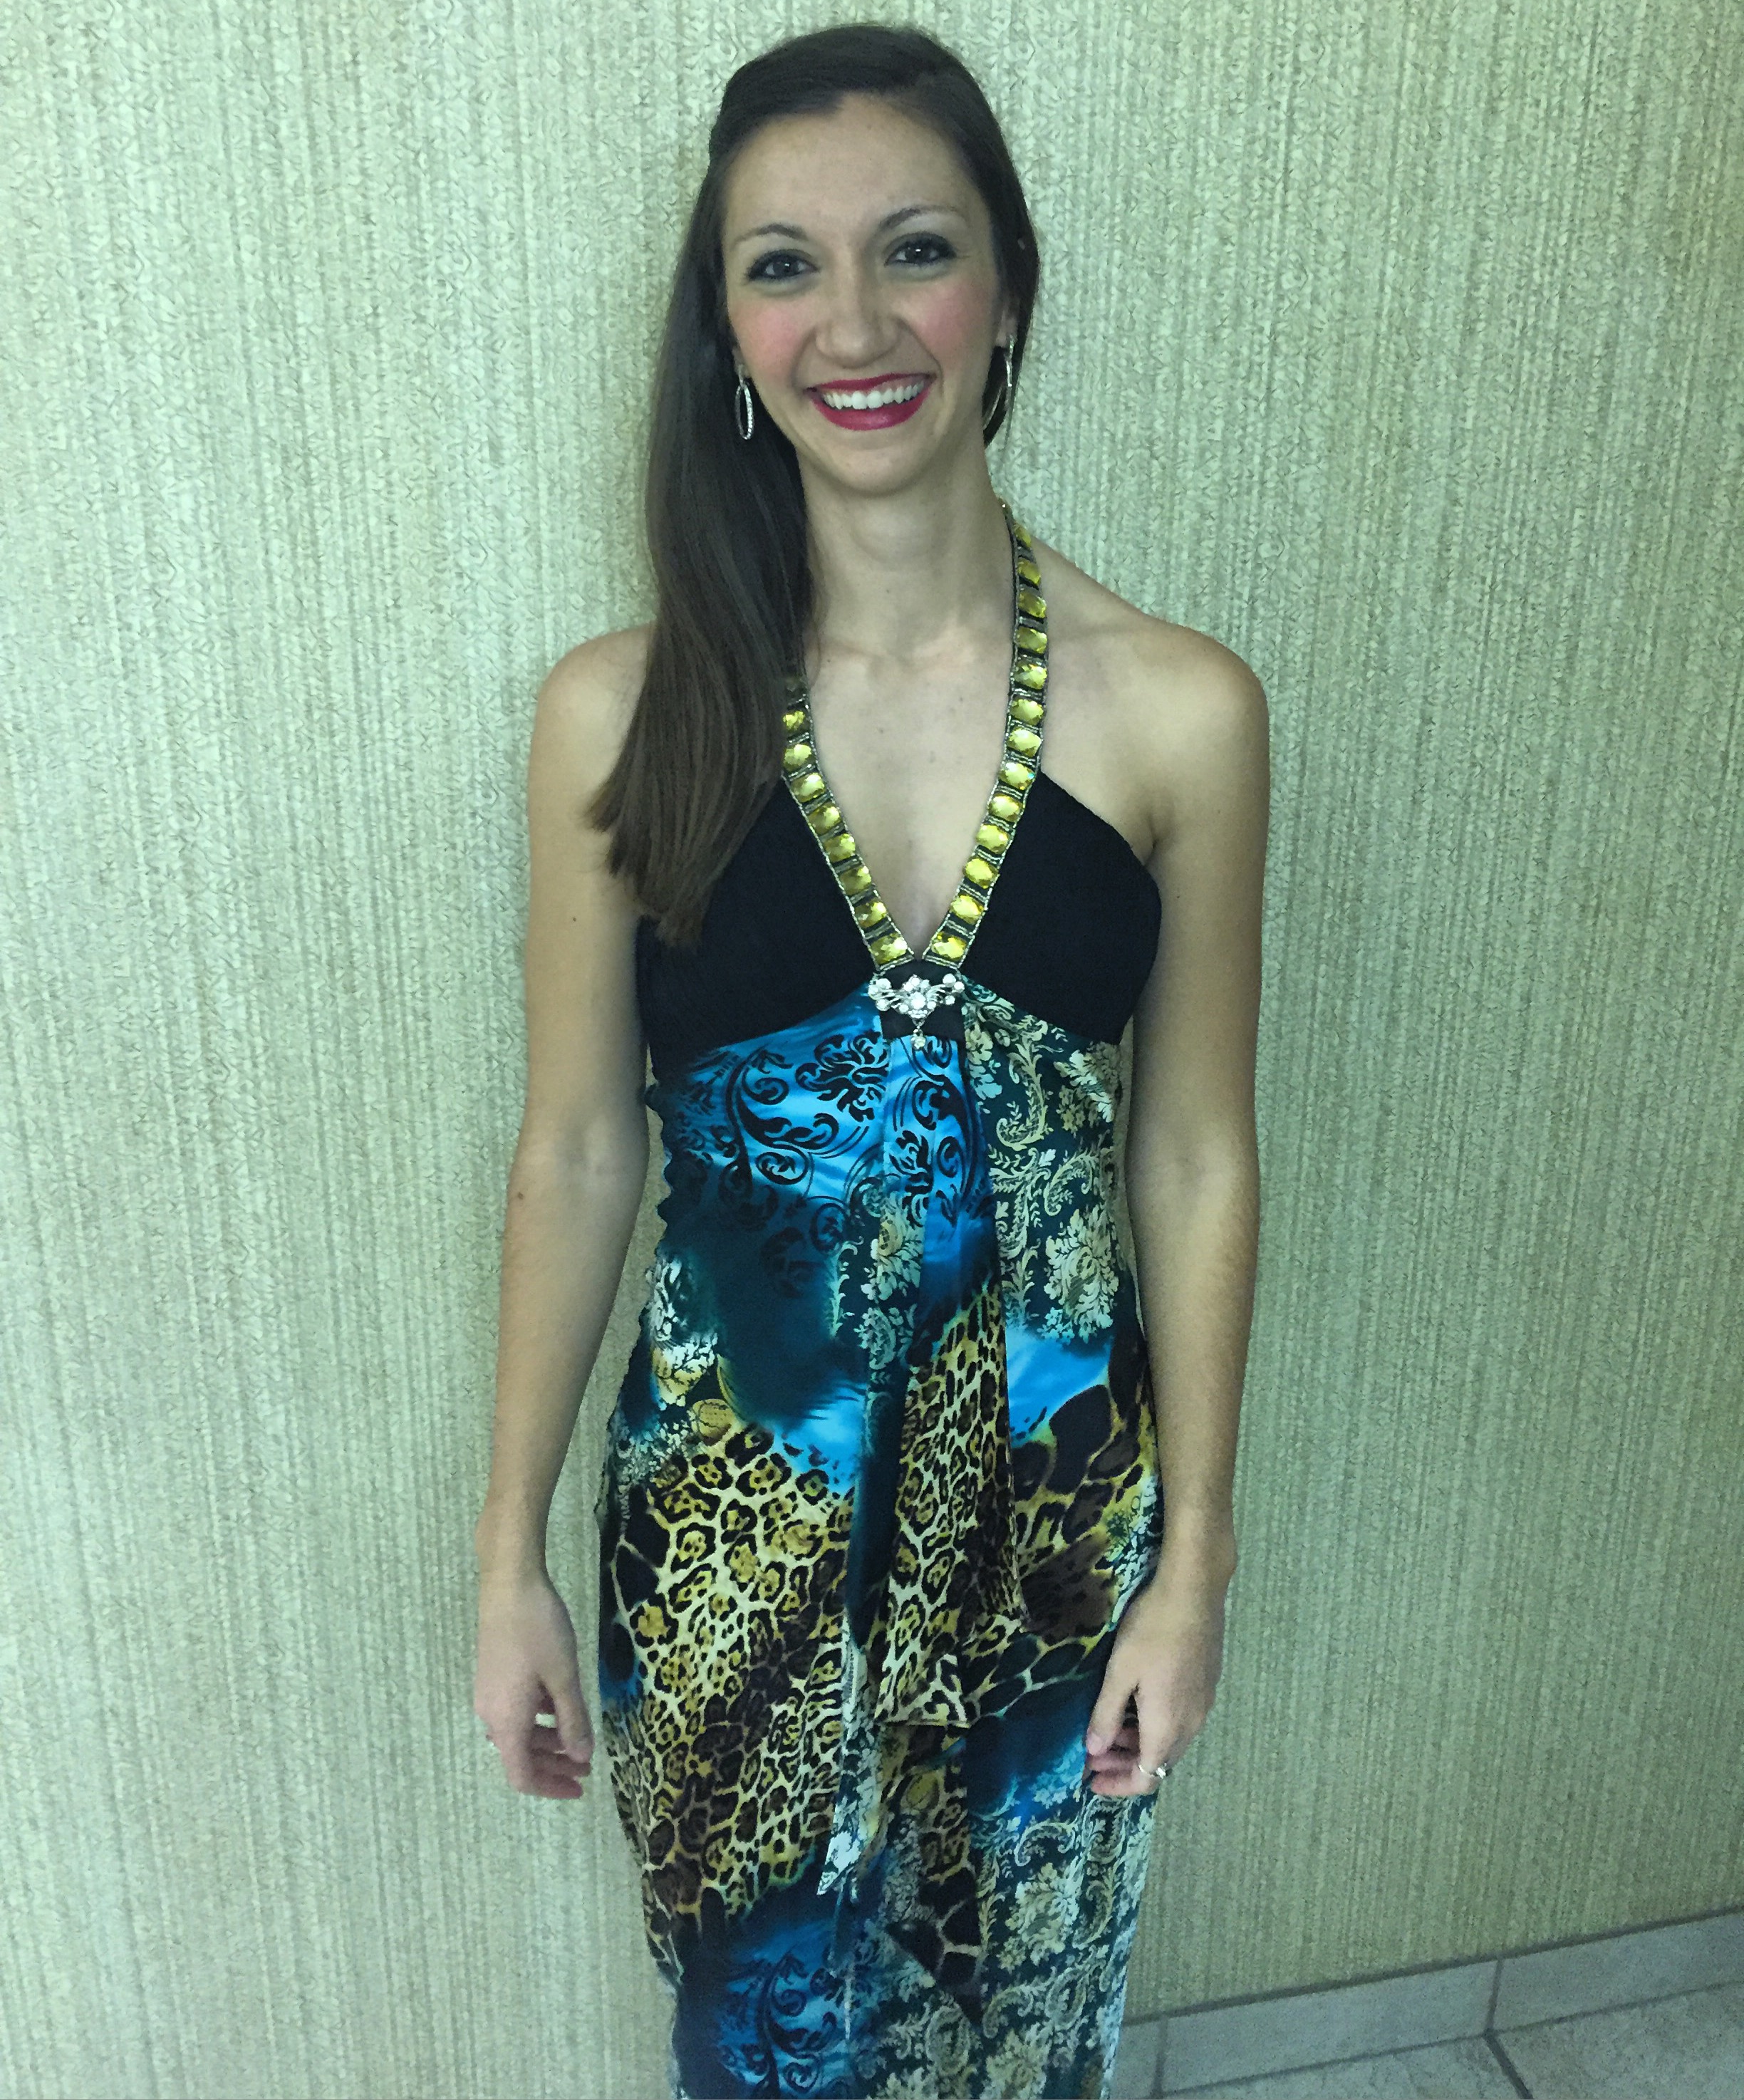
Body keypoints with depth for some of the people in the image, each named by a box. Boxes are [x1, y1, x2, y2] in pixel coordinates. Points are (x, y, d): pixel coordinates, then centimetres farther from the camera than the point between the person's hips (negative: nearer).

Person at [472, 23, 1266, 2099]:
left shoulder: (1178, 711, -11)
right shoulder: (623, 714, -11)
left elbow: (1197, 1161, -5)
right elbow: (575, 1150, -4)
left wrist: (1192, 1560, -1)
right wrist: (509, 1553, 1)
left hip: (1050, 1486, 1)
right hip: (729, 1493, 0)